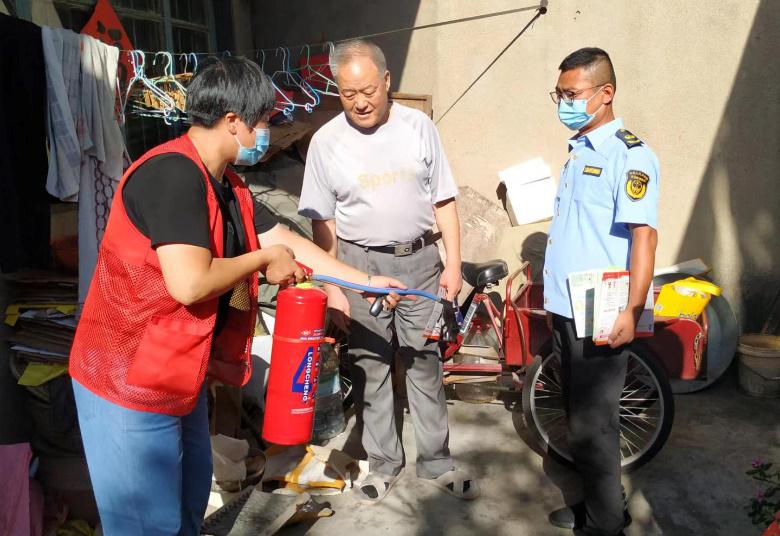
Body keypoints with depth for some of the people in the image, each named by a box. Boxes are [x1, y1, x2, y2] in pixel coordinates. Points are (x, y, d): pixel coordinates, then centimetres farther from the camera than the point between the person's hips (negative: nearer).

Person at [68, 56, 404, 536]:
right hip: (130, 382, -9)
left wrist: (366, 280, 10)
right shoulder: (173, 173, -24)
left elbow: (289, 243, 11)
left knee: (191, 496, 23)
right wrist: (262, 259, -15)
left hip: (180, 372, 9)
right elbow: (190, 283, -32)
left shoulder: (227, 185, 8)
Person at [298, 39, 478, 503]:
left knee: (425, 364, 8)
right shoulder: (326, 141, -2)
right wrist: (332, 288, -2)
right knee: (370, 367, 8)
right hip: (360, 264, 0)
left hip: (419, 260, 1)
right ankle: (384, 465, 25)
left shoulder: (419, 126, 0)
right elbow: (322, 222, 1)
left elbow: (444, 201, 4)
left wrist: (453, 263, -1)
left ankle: (436, 462, 24)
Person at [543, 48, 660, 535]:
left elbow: (644, 234, -19)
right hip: (567, 309, 9)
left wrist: (632, 310, -26)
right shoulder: (579, 149, 13)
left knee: (593, 423, 1)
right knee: (580, 417, 18)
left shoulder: (629, 155, -12)